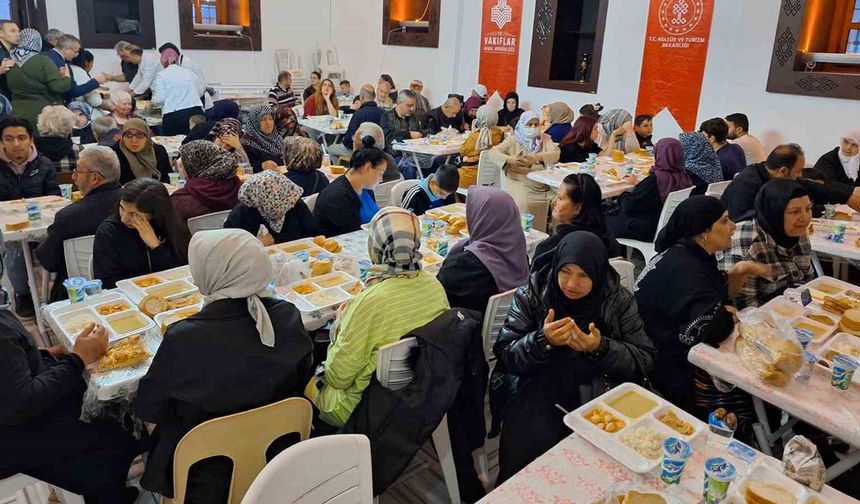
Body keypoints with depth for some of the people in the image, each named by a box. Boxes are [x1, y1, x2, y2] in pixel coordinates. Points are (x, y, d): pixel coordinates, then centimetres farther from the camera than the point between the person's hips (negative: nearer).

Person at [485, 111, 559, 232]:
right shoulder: (513, 140, 10)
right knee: (522, 204, -30)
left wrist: (538, 157, -21)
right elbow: (492, 152, 0)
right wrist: (509, 159, -21)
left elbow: (556, 154, -1)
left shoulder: (545, 138, 16)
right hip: (520, 183, -2)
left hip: (543, 184, 3)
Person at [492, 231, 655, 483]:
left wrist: (601, 348, -23)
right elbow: (505, 355, -6)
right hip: (536, 389, -1)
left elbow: (644, 362, -4)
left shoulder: (619, 299, -3)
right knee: (529, 447, -26)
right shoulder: (532, 293, -5)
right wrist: (542, 341, -25)